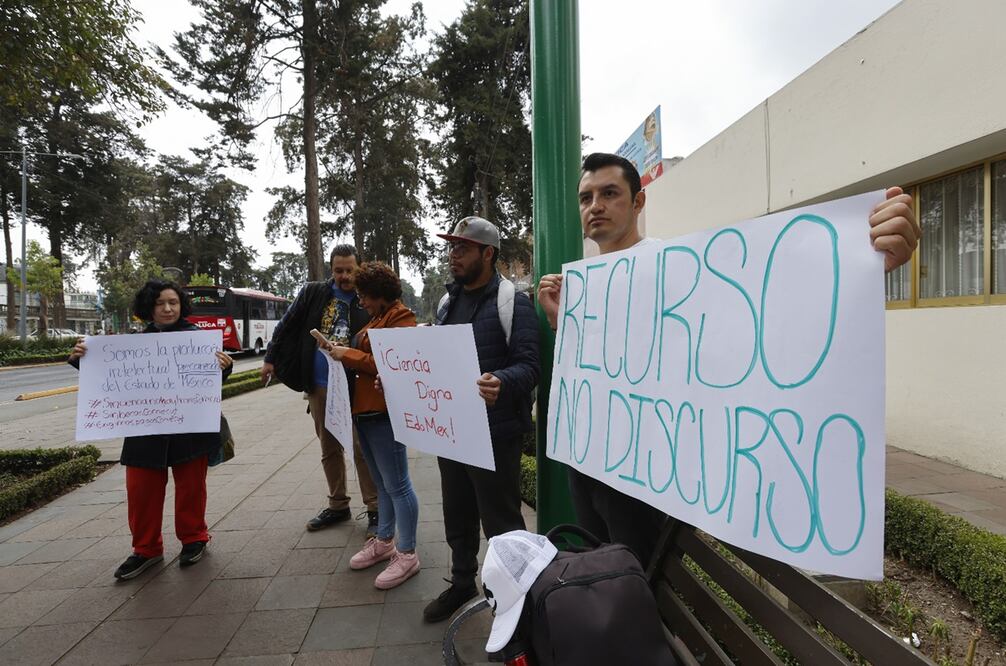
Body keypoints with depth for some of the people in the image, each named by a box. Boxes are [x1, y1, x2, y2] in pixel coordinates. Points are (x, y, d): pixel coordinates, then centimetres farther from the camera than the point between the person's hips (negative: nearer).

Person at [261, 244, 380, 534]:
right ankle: (338, 505, 31)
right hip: (319, 387, 5)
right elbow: (287, 325, 11)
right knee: (329, 449, 15)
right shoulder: (313, 292, 5)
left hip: (354, 388, -4)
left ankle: (375, 509, 12)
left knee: (362, 449, 0)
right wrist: (270, 358, 10)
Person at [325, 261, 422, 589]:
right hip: (364, 410, 10)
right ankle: (383, 542, 31)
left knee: (396, 485, -2)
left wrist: (348, 354, -13)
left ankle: (407, 555, 8)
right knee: (382, 483, 18)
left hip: (384, 412, -10)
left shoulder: (400, 318, -10)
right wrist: (343, 351, 7)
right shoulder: (376, 319, 20)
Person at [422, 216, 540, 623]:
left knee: (500, 521, 6)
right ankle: (462, 582, 42)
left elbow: (528, 366, -18)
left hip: (494, 433, -7)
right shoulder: (448, 301, 12)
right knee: (457, 514, 21)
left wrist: (500, 383, -38)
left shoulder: (513, 303, -11)